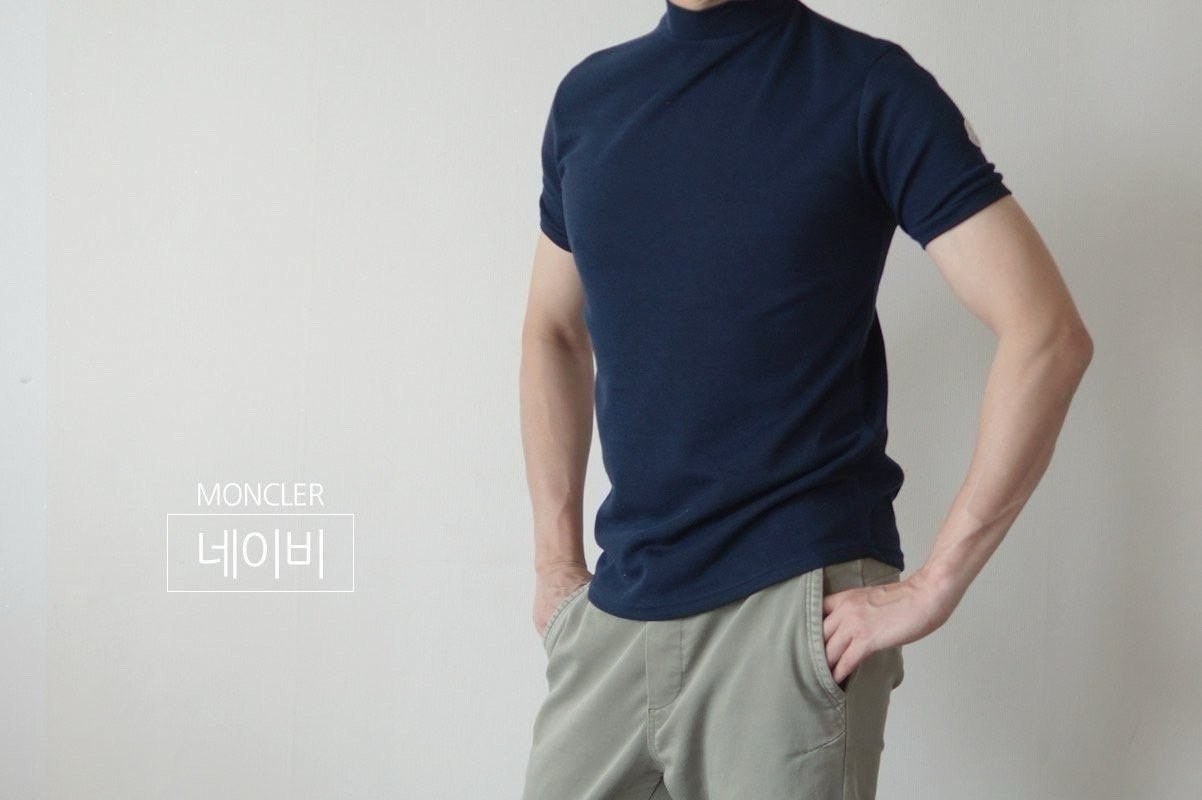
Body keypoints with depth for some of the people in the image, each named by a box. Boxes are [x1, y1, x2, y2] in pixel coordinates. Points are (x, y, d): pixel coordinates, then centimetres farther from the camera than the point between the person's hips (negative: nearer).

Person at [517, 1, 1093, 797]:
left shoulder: (867, 84, -7)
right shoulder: (588, 95, 8)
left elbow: (1048, 334, -13)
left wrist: (934, 587, -14)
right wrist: (555, 559, 9)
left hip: (793, 606, -4)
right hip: (616, 606, 5)